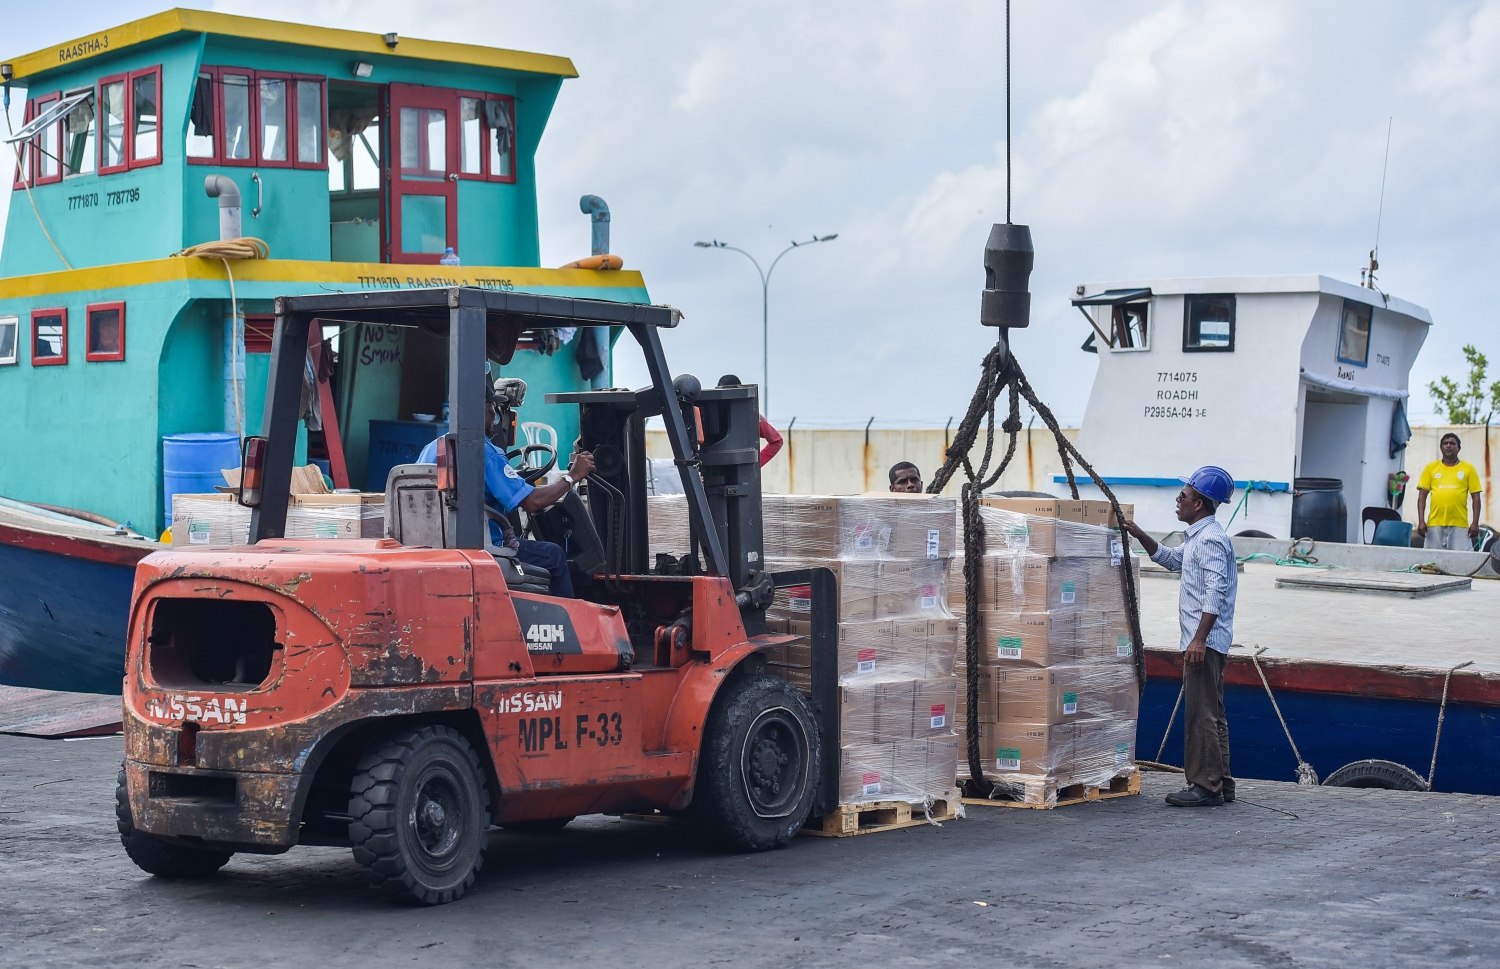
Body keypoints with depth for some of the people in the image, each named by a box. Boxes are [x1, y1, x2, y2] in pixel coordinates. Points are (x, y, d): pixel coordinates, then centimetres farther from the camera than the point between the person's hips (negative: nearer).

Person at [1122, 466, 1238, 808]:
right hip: (1203, 642, 11)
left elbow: (1216, 591, -23)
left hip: (1205, 642, -11)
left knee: (1201, 715, -10)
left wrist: (1199, 639, -27)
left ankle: (1206, 787, -9)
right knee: (1211, 715, 13)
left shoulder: (1210, 539, -15)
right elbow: (1171, 559, 36)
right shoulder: (1198, 538, 18)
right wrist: (1140, 536, 24)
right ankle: (1220, 784, 18)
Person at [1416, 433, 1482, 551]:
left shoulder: (1468, 469, 8)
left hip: (1459, 525, -1)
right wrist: (1421, 521, -2)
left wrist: (1475, 523, -2)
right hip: (1435, 525, 1)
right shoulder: (1431, 468, 10)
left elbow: (1476, 498, 7)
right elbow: (1422, 496, 8)